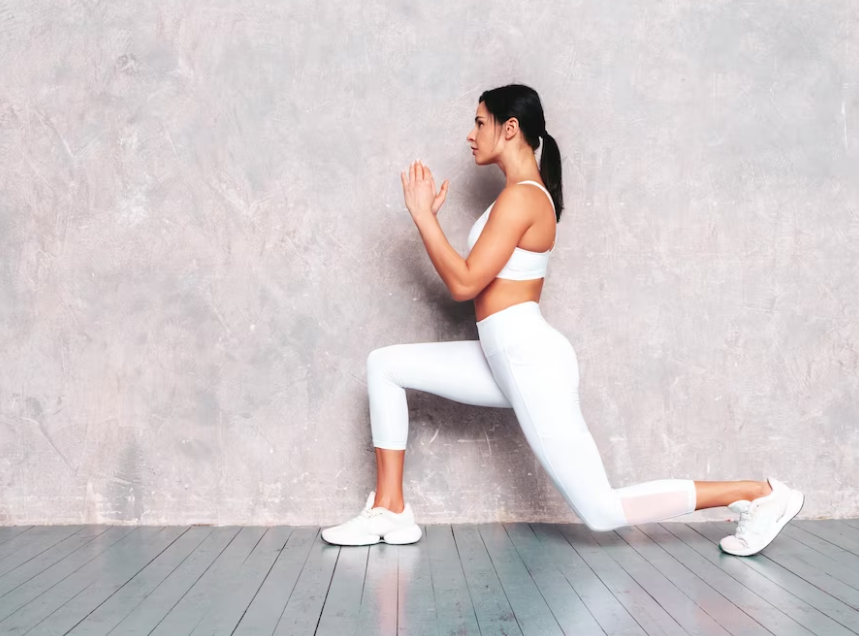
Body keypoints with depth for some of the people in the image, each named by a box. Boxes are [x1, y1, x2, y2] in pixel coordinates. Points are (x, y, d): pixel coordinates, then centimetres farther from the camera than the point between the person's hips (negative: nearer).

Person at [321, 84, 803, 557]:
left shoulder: (520, 197, -16)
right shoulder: (532, 192, 14)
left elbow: (464, 283, -19)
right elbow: (484, 282, 18)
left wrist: (423, 215, -11)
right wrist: (429, 215, 17)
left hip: (532, 363, -10)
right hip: (511, 359, 10)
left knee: (602, 512, -7)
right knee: (385, 364, 10)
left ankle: (760, 495, 2)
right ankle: (390, 510, 11)